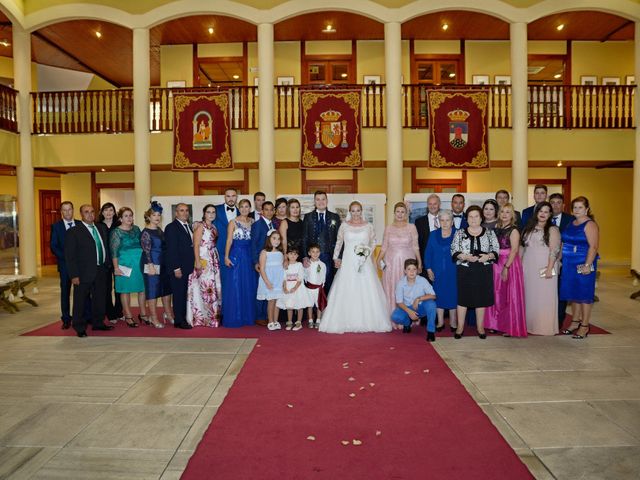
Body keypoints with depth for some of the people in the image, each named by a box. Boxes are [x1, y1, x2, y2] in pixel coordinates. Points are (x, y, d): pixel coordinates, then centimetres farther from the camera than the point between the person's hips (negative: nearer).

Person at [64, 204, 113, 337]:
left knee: (100, 299, 15)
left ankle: (98, 323, 30)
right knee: (80, 301, 4)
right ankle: (80, 328, 16)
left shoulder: (101, 228, 11)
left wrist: (108, 265, 8)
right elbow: (70, 255, -10)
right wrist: (74, 275, -15)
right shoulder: (73, 231, -8)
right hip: (84, 273, -6)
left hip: (101, 271, 6)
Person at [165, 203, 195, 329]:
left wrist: (193, 265, 9)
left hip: (188, 267, 7)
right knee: (179, 294, -1)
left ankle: (183, 318, 18)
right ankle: (178, 321, 7)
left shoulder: (188, 226, 15)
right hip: (178, 268, -7)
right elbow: (171, 250, -13)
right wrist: (176, 268, -17)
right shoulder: (171, 227, -8)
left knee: (185, 294, 10)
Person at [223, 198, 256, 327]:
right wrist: (226, 257, -14)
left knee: (249, 286, 8)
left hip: (249, 256, 4)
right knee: (235, 286, -1)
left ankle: (248, 316, 19)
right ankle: (235, 318, 8)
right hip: (236, 255, -4)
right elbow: (229, 240, -6)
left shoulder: (252, 222, 9)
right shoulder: (233, 222, -2)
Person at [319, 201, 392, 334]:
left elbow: (373, 242, 15)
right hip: (348, 262, 0)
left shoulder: (368, 226, 6)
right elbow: (338, 243, 11)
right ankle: (346, 322, 6)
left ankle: (367, 321, 10)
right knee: (346, 292, -1)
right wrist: (335, 258, 5)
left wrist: (367, 252, -1)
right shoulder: (344, 226, 5)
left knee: (366, 291, 0)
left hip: (365, 262, 0)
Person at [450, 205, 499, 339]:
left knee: (481, 298, 7)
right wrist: (465, 256, -17)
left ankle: (480, 327, 19)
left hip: (483, 271, 1)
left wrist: (488, 256, -16)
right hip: (465, 271, 0)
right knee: (463, 298, 3)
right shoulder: (460, 233, 4)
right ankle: (460, 327, 13)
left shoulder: (489, 233, 6)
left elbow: (496, 250, 4)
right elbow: (454, 251, -2)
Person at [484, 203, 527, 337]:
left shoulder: (513, 230, -9)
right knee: (497, 294, 11)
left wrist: (506, 267, -20)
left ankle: (511, 327, 9)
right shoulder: (497, 228, 9)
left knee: (510, 295, -1)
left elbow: (514, 251, -15)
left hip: (509, 264, -6)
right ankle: (497, 323, 24)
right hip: (496, 263, 6)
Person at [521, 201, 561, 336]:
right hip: (528, 268, 5)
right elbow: (523, 248, 14)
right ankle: (529, 324, 18)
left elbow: (554, 251, -11)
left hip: (544, 268, -5)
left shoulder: (552, 229, -4)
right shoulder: (528, 228, 13)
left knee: (544, 297, -2)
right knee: (529, 296, 9)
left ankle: (544, 326, 7)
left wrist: (550, 268, -18)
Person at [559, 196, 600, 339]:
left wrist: (587, 265, -23)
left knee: (584, 295, 1)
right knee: (573, 294, 13)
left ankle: (585, 325, 10)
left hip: (583, 265, -7)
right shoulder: (571, 224, 12)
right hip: (569, 264, 7)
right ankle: (575, 322, 23)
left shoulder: (590, 225, -10)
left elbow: (593, 246, -17)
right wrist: (561, 260, 12)